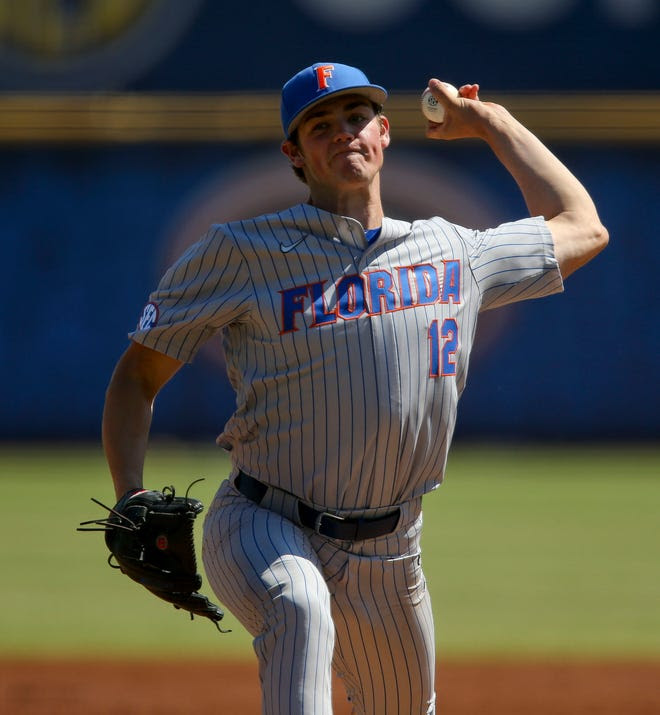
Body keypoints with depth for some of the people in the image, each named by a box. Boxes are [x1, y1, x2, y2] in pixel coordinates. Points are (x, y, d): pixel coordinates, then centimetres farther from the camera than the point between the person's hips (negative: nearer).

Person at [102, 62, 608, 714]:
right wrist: (131, 503, -13)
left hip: (387, 556, 5)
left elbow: (581, 228, 23)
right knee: (298, 609, -37)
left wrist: (493, 123, 23)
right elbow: (137, 374, 2)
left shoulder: (455, 254, 10)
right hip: (263, 534, -5)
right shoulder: (243, 252, -2)